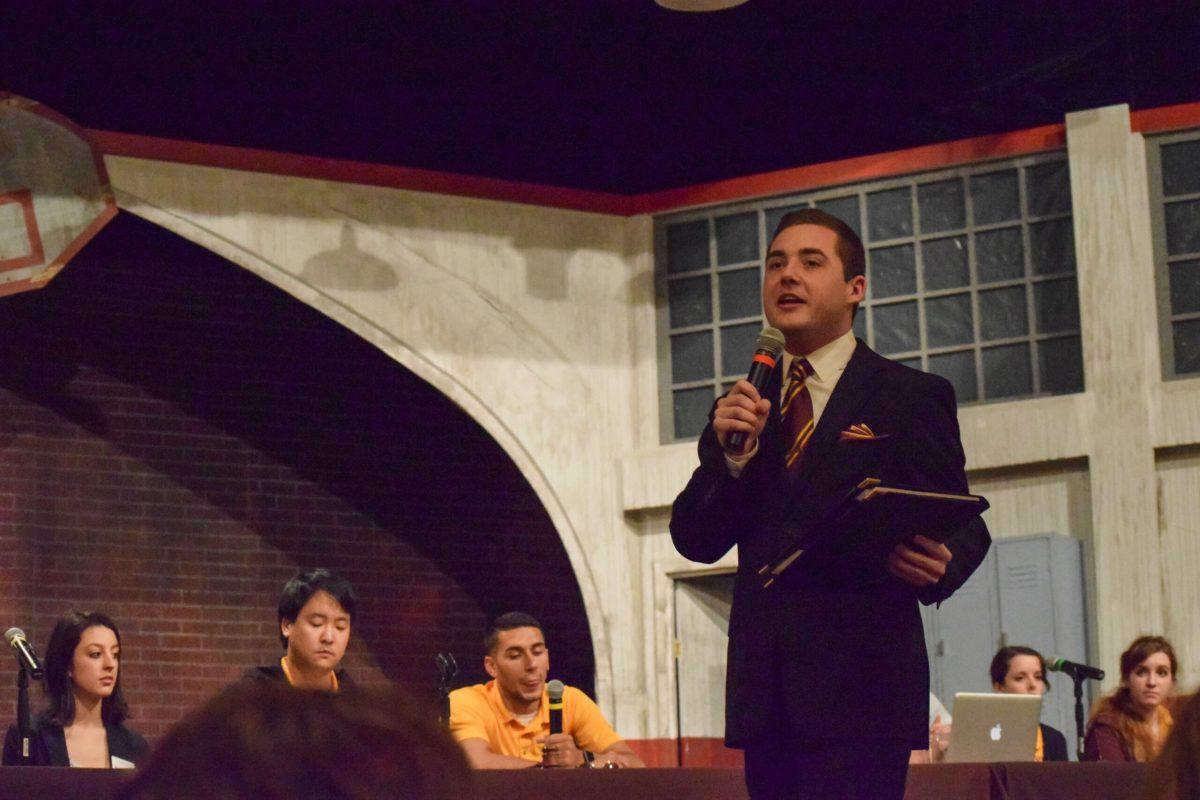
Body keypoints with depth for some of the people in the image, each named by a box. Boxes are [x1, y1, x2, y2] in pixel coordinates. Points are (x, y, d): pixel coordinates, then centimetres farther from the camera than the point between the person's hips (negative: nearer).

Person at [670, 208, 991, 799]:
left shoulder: (912, 397, 5)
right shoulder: (741, 410, 17)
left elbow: (963, 529, 1)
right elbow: (696, 542, 10)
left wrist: (938, 566, -22)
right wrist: (732, 455, -7)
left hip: (861, 686, -5)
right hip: (766, 690, 5)